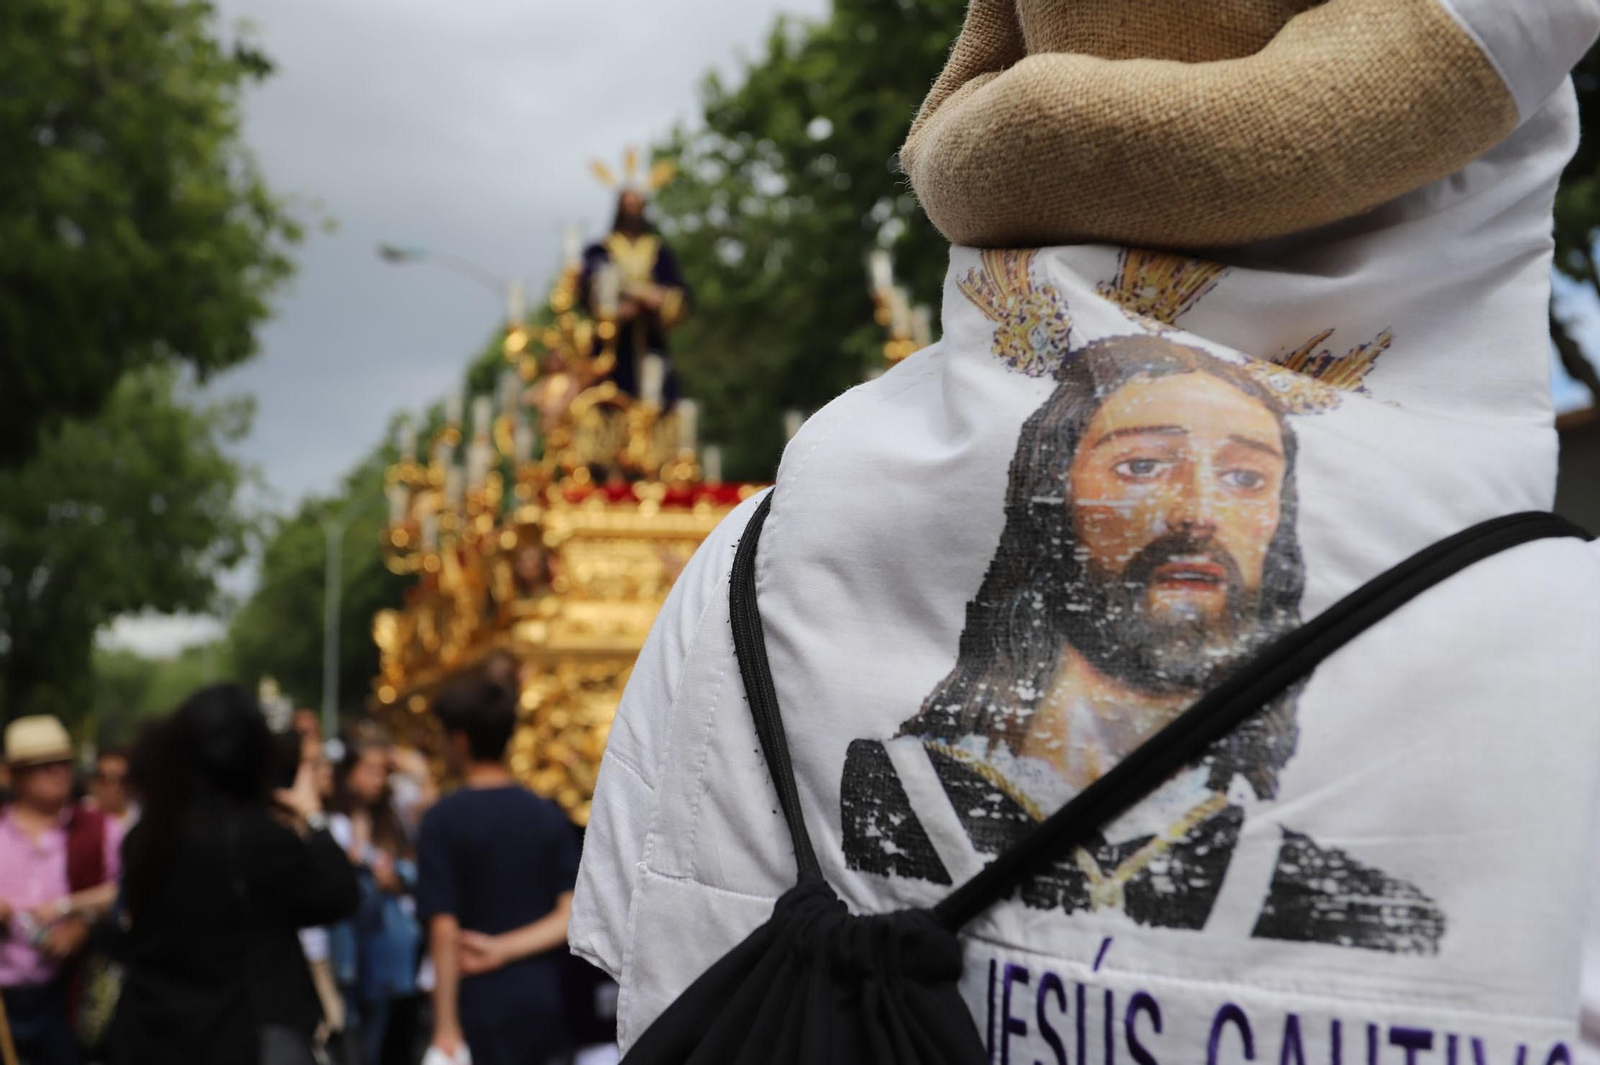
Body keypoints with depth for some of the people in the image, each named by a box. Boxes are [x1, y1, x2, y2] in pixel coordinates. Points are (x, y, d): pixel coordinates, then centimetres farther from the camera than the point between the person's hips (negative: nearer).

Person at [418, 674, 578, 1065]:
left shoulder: (445, 819, -9)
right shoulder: (548, 815, 5)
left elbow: (445, 930, -13)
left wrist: (446, 1026, -10)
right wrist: (504, 949, -4)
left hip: (484, 1004, -5)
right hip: (544, 1000, 5)